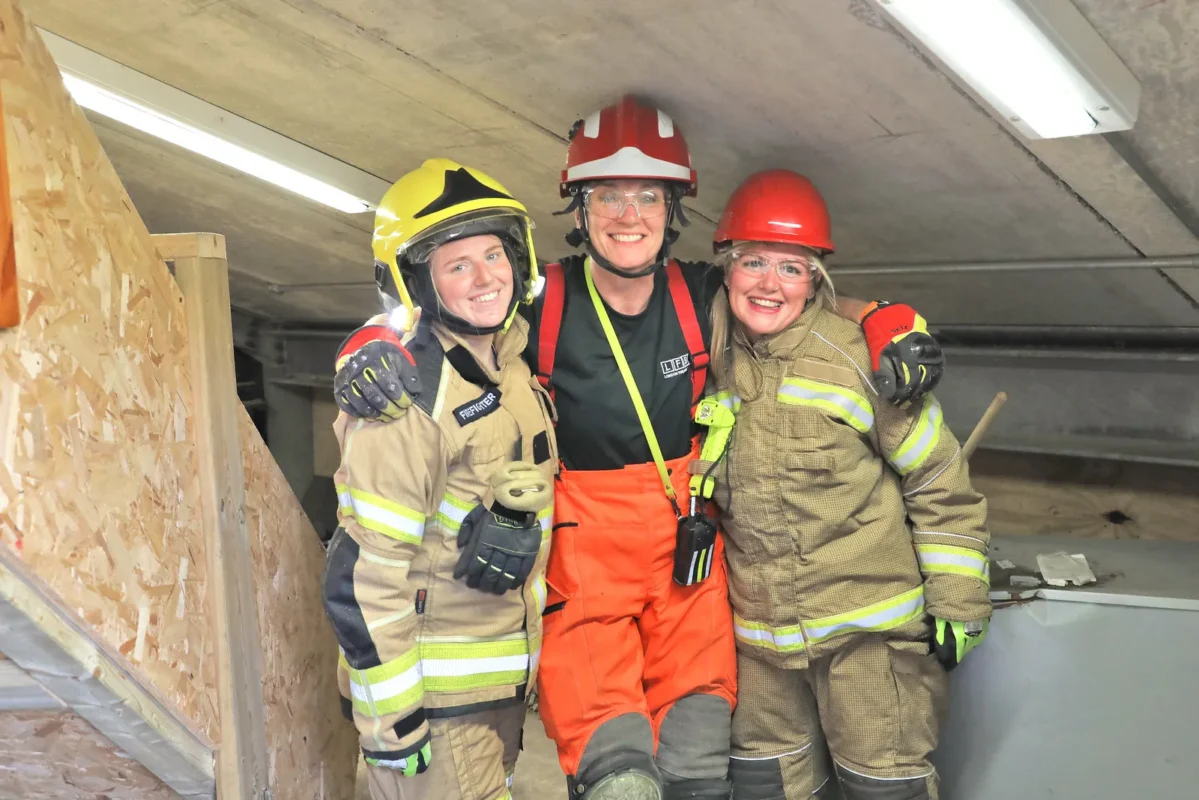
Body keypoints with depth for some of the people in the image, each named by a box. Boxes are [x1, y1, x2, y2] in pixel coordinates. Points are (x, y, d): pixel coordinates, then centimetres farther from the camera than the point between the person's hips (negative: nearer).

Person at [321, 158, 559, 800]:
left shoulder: (514, 371, 4)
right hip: (432, 698, -8)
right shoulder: (407, 398, -22)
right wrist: (389, 720, -21)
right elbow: (363, 572, -24)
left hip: (502, 686, 8)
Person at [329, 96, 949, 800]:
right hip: (582, 552, -2)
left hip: (687, 555, 3)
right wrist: (373, 345, -23)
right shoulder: (541, 306, -9)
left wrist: (893, 322, -8)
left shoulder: (703, 299, -2)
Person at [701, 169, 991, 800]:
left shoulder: (860, 357, -14)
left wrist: (958, 604, -7)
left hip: (869, 626, -4)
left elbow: (939, 482, -8)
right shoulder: (709, 366, 0)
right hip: (758, 632, 5)